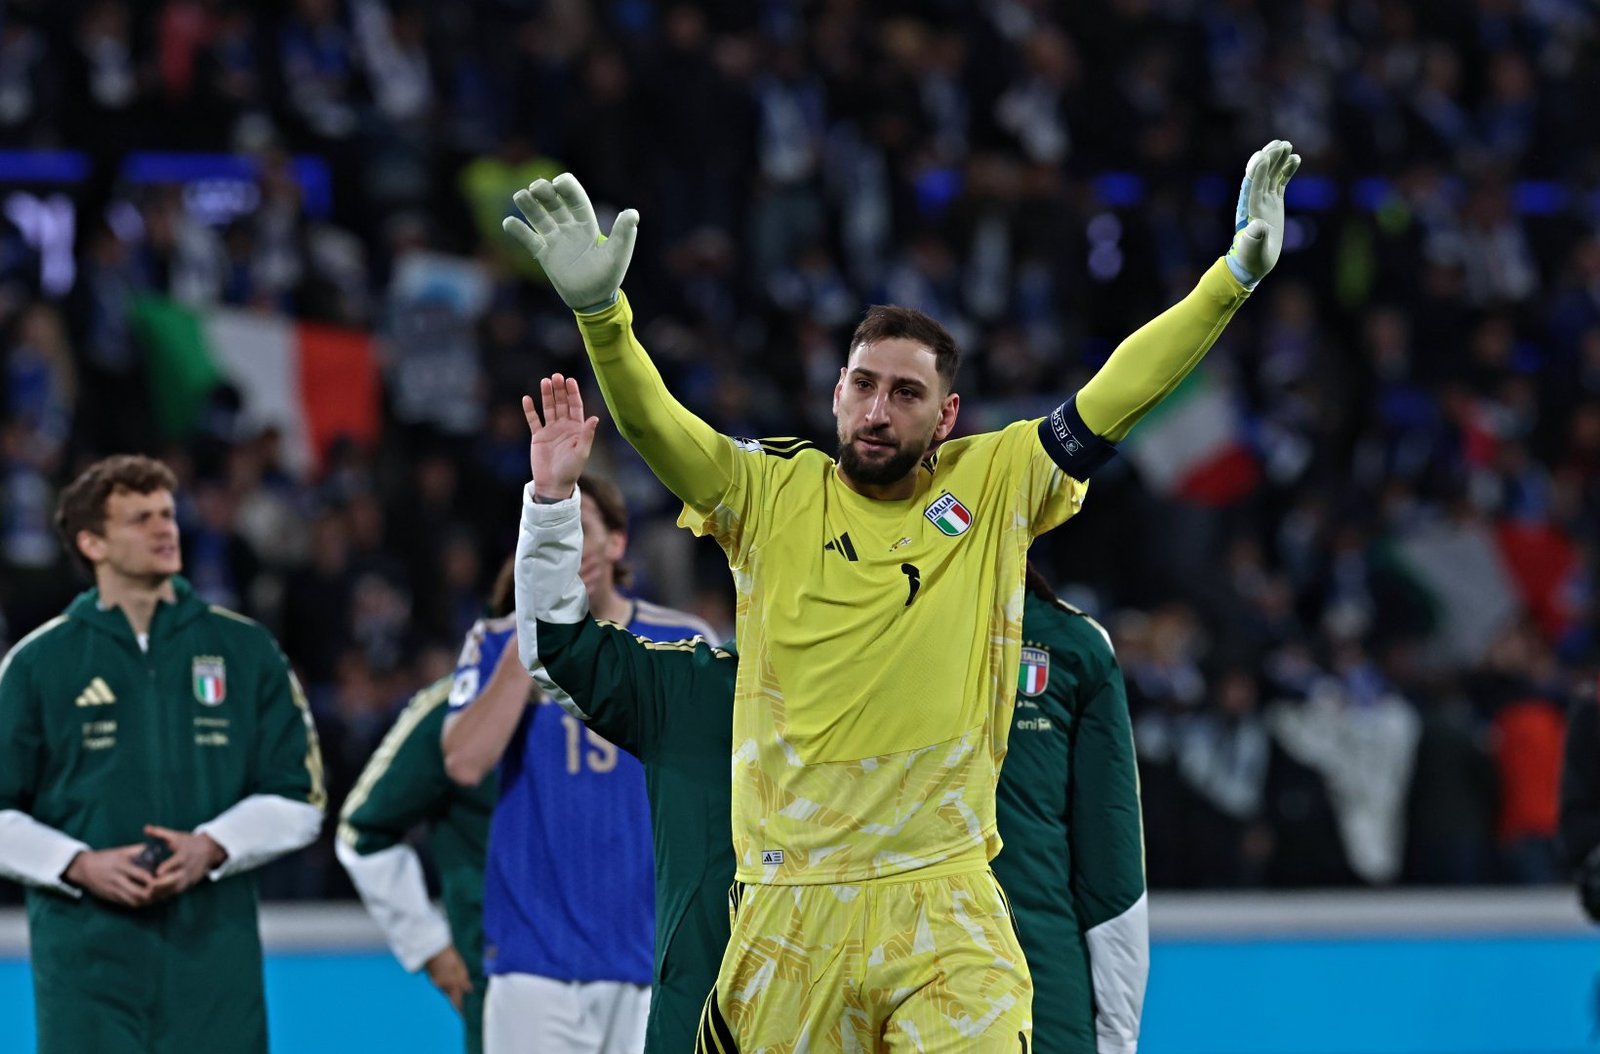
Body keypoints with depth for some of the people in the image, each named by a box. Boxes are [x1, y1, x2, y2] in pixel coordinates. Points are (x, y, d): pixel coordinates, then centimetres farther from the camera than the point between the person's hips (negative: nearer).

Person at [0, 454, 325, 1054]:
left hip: (215, 954, 2)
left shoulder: (246, 650, 9)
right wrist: (81, 866, -10)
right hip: (85, 956, -1)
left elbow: (297, 798, 9)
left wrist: (211, 848, -8)